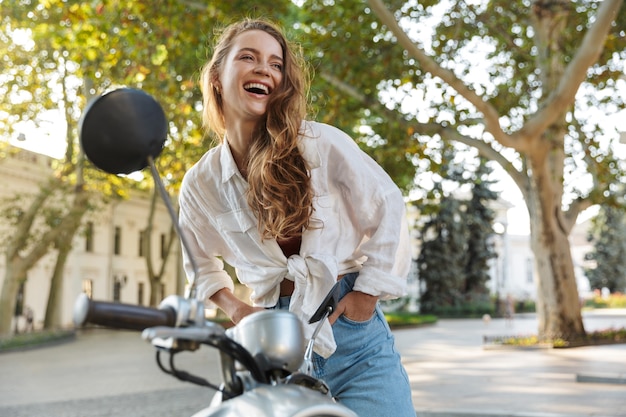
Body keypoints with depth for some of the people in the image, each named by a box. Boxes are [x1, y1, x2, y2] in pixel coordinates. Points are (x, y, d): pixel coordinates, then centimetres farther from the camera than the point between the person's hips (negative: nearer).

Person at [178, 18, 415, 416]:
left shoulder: (322, 143, -7)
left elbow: (387, 207, 1)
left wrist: (370, 292, -2)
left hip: (353, 329, -1)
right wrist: (235, 308, 8)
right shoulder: (201, 185, 3)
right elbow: (201, 260, 22)